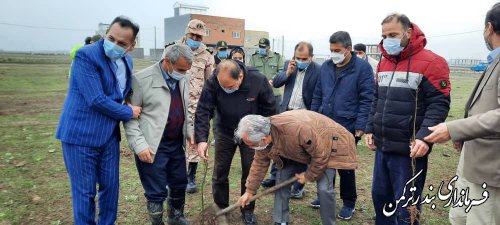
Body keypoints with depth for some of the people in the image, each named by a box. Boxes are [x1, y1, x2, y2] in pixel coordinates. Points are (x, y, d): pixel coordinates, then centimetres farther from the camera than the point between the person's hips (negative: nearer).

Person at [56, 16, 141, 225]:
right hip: (81, 133, -6)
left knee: (111, 187, 14)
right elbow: (96, 100, -22)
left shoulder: (127, 61, 6)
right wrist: (128, 113, -11)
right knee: (85, 192, 5)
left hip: (109, 134, 7)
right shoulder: (86, 55, -17)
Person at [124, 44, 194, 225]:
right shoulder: (142, 79, -14)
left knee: (180, 184, 19)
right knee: (156, 192, 4)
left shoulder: (183, 79, 6)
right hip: (153, 147, -6)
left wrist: (190, 131, 6)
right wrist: (139, 145, -17)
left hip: (177, 144, 6)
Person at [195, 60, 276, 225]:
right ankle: (221, 208, 28)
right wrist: (202, 139, -33)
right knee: (220, 172, 8)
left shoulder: (258, 81, -25)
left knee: (250, 172, 7)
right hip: (224, 133, 1)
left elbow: (269, 109, -11)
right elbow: (203, 111, -23)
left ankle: (248, 210, 27)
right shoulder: (212, 83, -25)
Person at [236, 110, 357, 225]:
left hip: (327, 146, -6)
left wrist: (308, 176, -16)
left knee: (324, 188, -17)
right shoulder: (263, 134, -19)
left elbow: (321, 155, -31)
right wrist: (250, 191, 2)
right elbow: (259, 163, -4)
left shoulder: (297, 129, -44)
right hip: (299, 149, 6)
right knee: (282, 176, -4)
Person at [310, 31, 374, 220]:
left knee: (345, 166, 7)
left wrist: (360, 127, -15)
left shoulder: (362, 67, -9)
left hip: (348, 127, -5)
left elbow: (366, 99, -11)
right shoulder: (326, 67, 8)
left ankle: (349, 203, 26)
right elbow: (317, 95, 13)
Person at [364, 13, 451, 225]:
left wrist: (425, 136, -25)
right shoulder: (384, 63, 13)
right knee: (379, 195, 19)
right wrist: (370, 128, 12)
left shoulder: (431, 62, -10)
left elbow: (439, 104, -14)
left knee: (405, 207, 4)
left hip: (409, 150, -7)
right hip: (382, 146, 7)